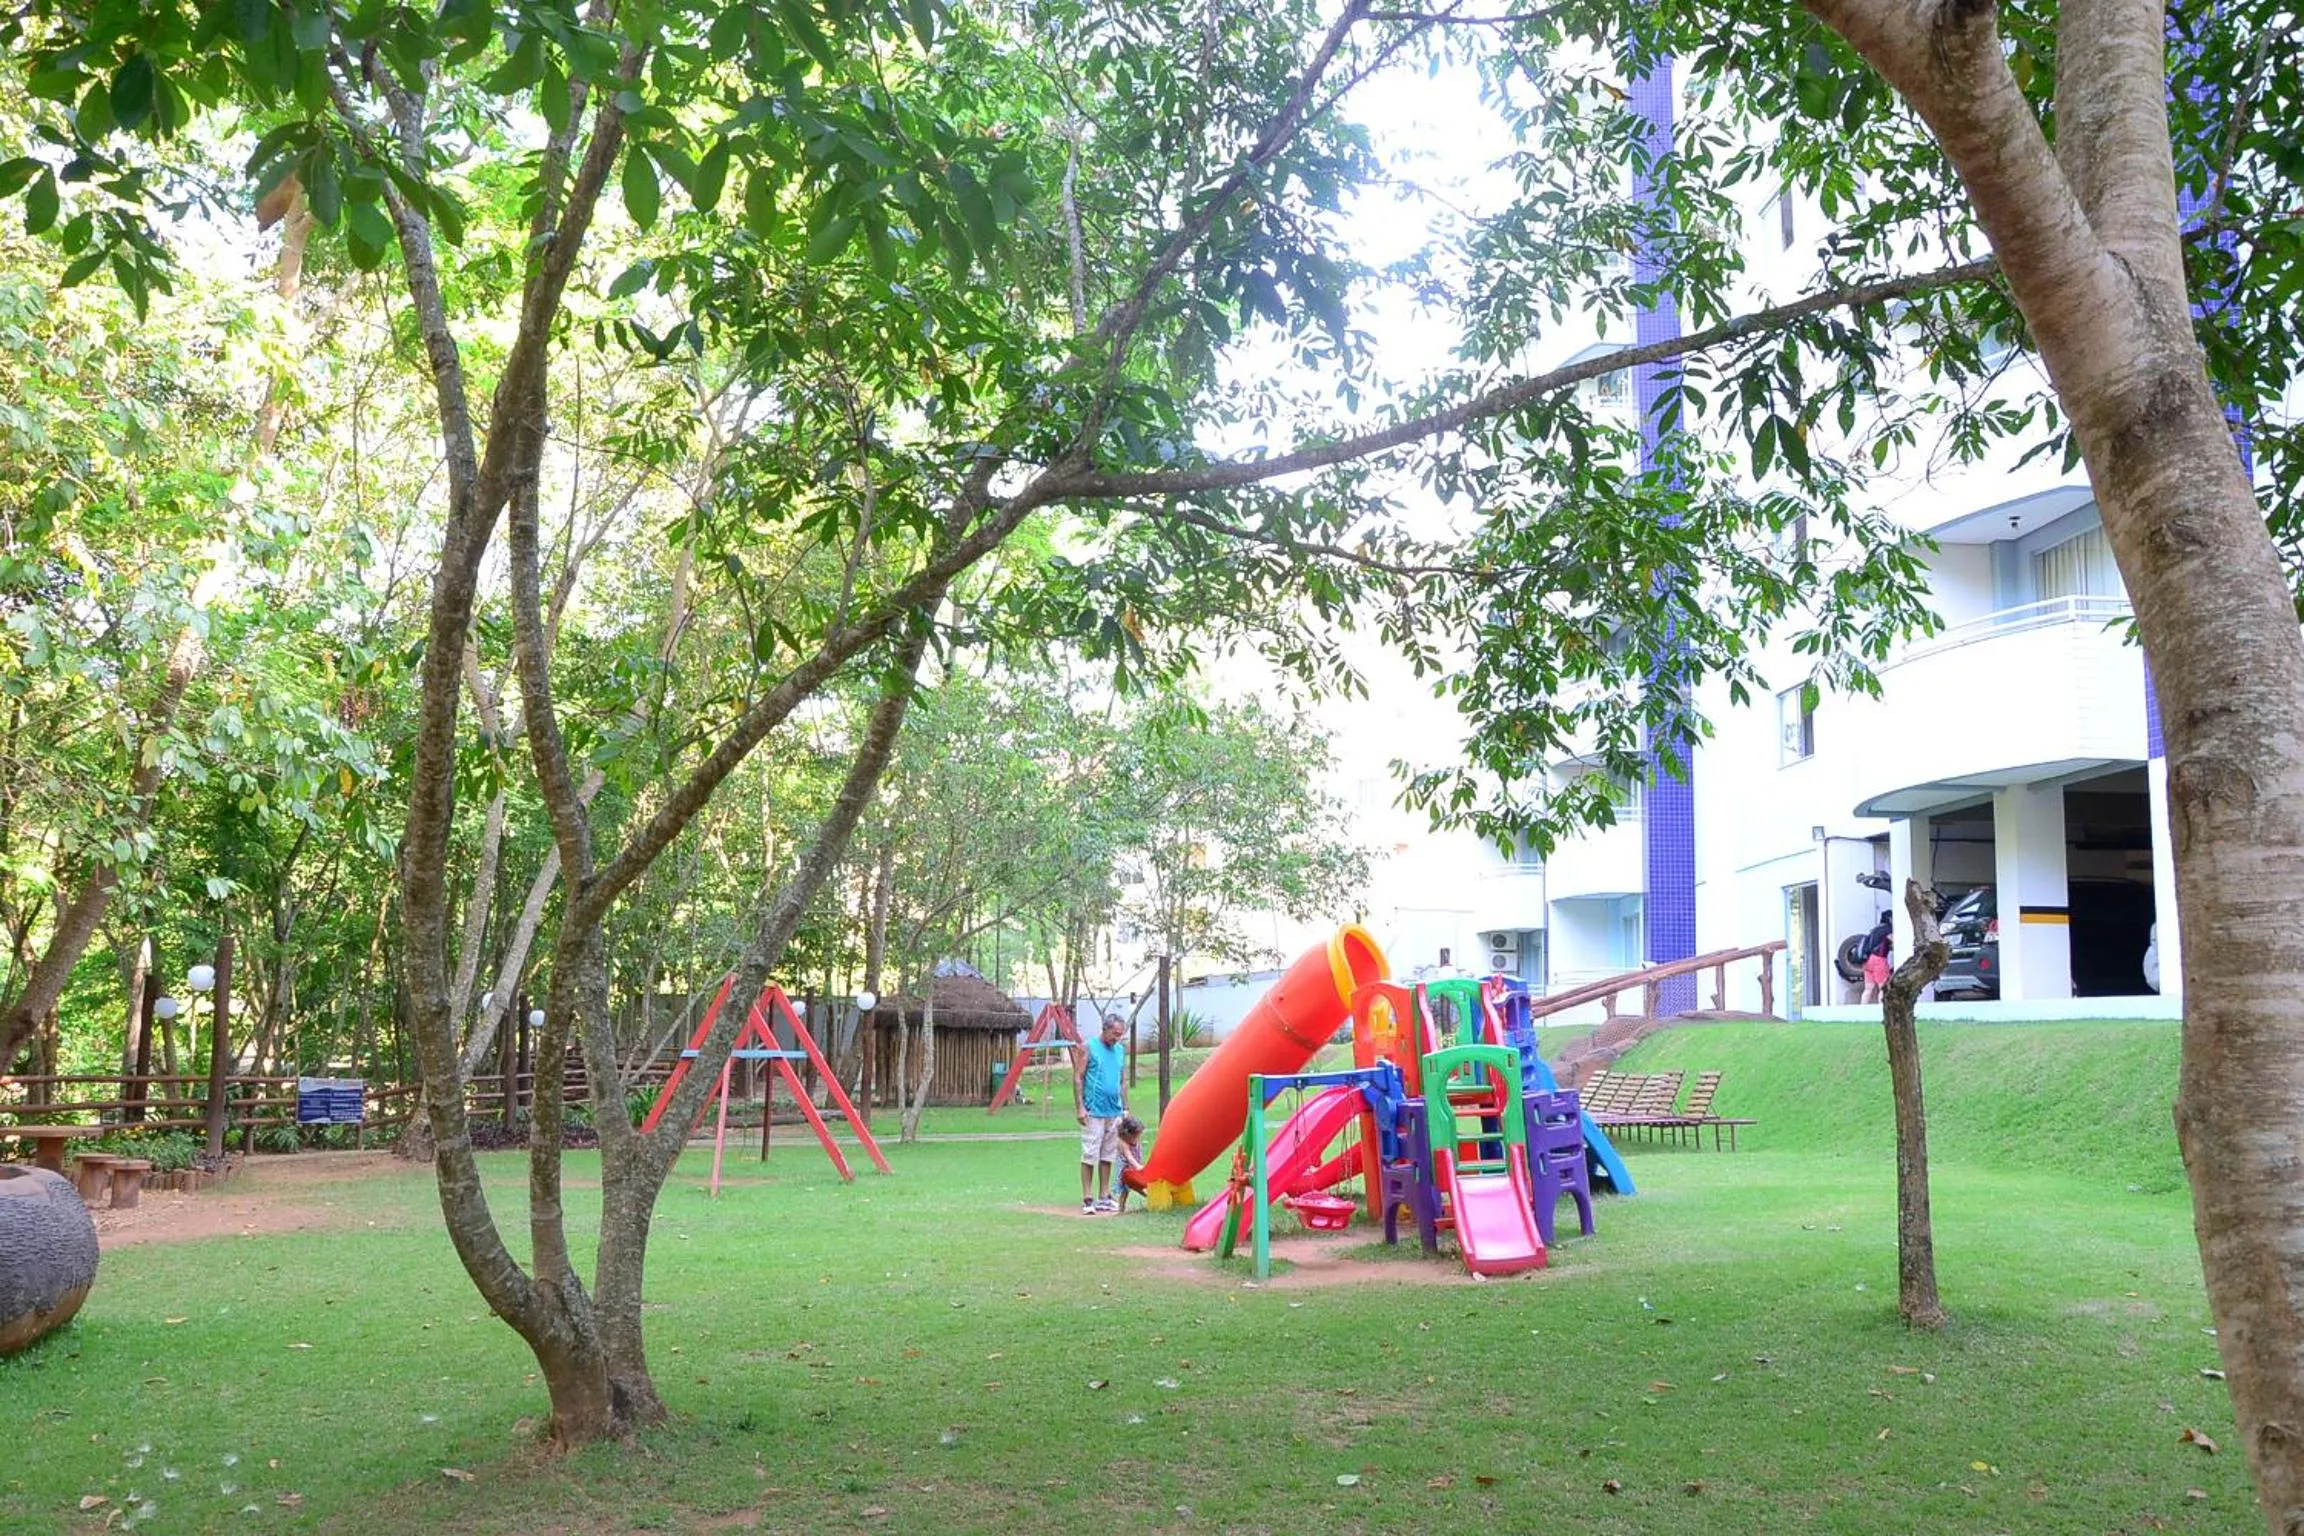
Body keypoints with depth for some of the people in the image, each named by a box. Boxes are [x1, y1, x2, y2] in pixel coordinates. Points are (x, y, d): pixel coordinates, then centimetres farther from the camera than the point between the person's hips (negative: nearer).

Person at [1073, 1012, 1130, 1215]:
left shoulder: (1120, 1051, 13)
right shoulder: (1088, 1048, -4)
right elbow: (1077, 1078, -6)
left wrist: (1125, 1108, 15)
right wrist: (1080, 1107, -12)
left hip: (1114, 1112, 6)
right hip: (1093, 1112, -6)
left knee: (1108, 1156, 10)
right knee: (1089, 1156, -5)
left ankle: (1104, 1196, 16)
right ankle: (1087, 1199, -2)